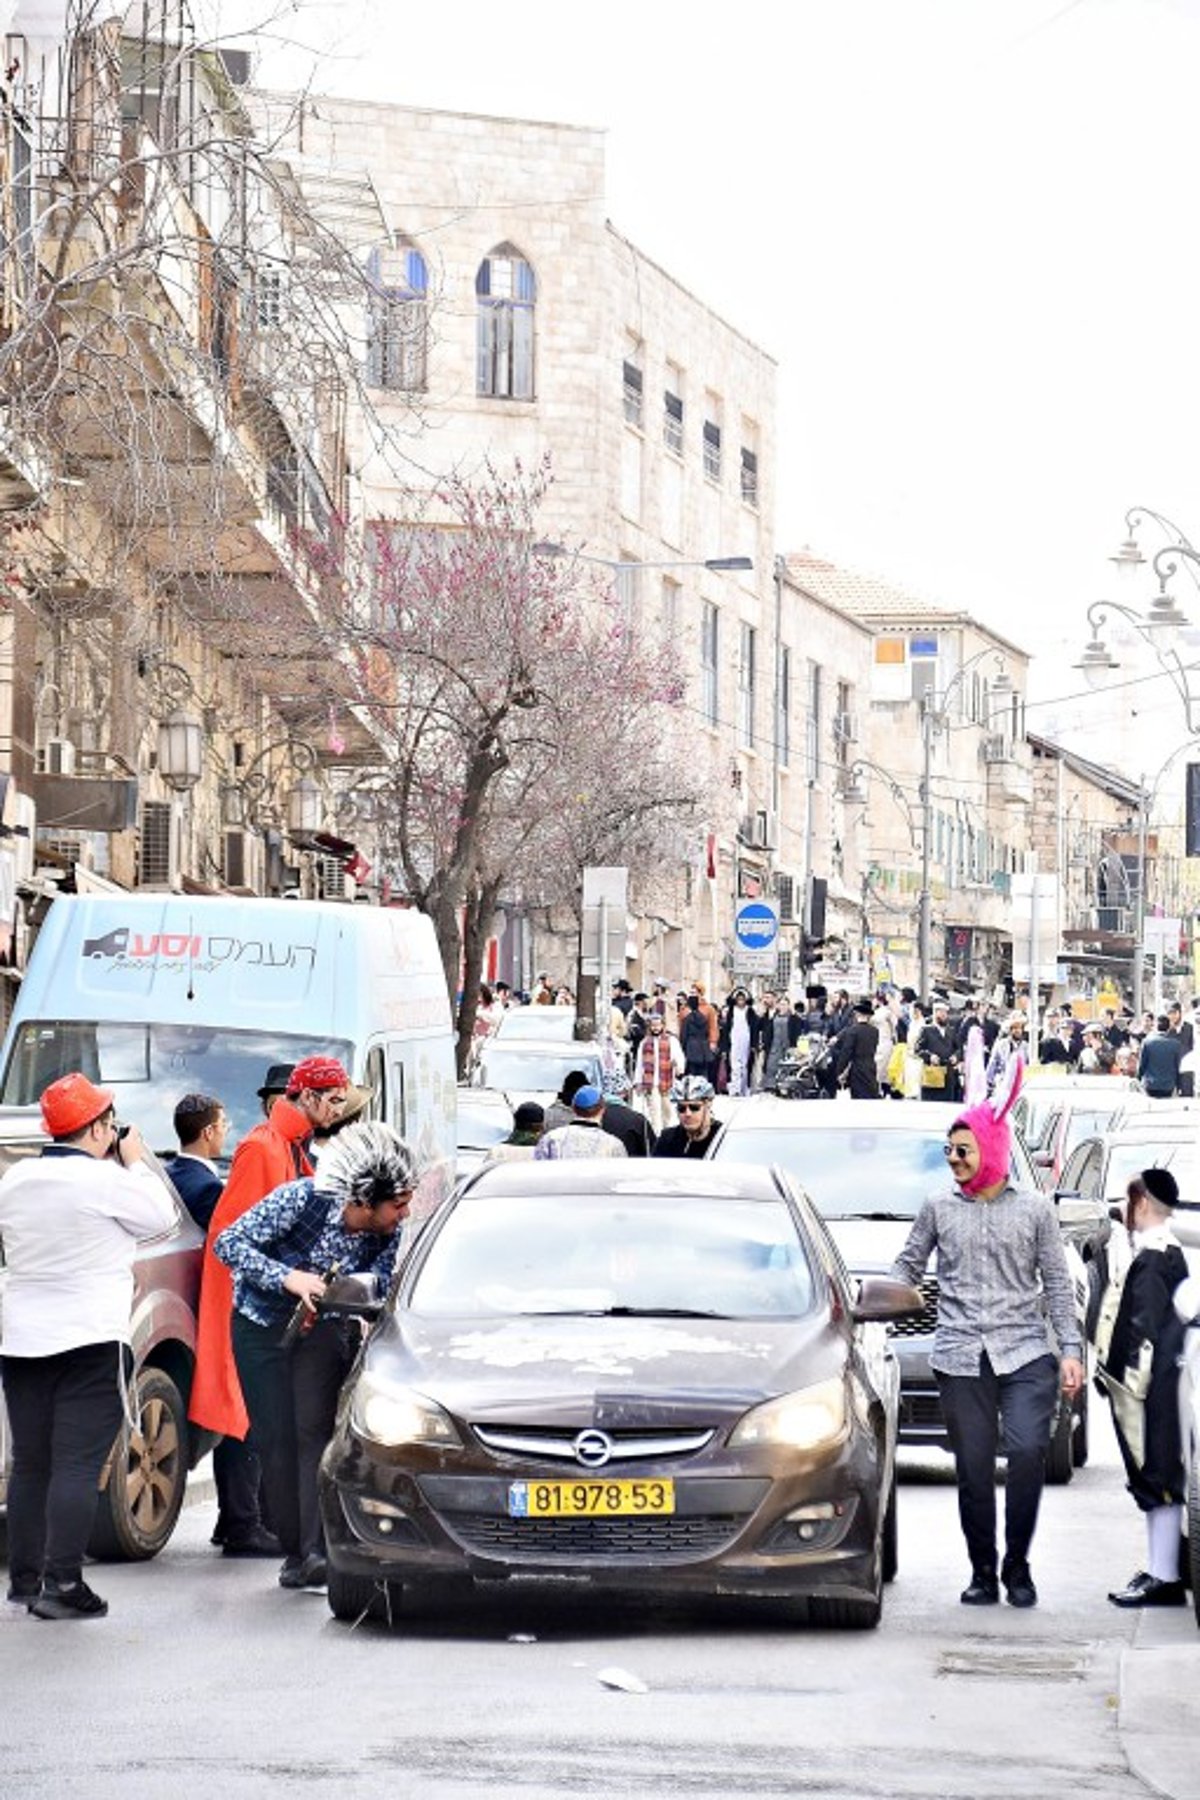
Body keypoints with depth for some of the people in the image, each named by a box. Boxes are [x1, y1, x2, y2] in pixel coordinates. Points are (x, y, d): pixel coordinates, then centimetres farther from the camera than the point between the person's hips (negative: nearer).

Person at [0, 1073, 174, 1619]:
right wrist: (134, 1163, 8)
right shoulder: (104, 1179, -14)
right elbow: (161, 1217, -4)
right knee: (78, 1464, -5)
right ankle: (61, 1584, -10)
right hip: (90, 1339, -6)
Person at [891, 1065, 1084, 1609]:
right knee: (973, 1468, 0)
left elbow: (1057, 1284, 11)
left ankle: (1017, 1565, -1)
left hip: (1025, 1354, -1)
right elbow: (908, 1268, 17)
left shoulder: (1034, 1210, 9)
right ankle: (982, 1572, 12)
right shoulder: (939, 1210, 12)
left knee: (1027, 1451, -16)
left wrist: (1070, 1348, 3)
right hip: (961, 1359, 2)